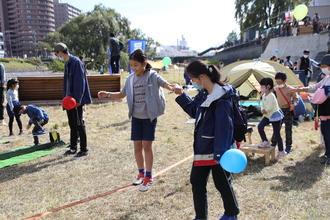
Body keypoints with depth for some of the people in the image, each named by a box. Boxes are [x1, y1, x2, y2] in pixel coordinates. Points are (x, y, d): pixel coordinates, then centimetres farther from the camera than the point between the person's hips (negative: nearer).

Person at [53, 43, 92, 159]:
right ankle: (73, 148, 26)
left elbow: (80, 81, -18)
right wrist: (65, 97, 15)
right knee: (72, 124, 15)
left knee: (79, 124, -2)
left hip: (76, 100, -9)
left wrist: (78, 99, -21)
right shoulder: (67, 63, 14)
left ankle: (84, 150, 9)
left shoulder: (76, 62, -13)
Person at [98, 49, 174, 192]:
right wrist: (107, 94, -1)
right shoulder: (130, 79, 2)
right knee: (137, 146, 9)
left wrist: (173, 87, -45)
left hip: (150, 117, -4)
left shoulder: (152, 76, -11)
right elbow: (122, 94, 14)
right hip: (136, 117, 4)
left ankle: (148, 177, 16)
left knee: (147, 145, 0)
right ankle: (141, 173, 29)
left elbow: (166, 84, -21)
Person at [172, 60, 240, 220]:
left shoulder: (222, 97, -22)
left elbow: (224, 127, -24)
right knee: (197, 181, 13)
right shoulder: (203, 94, 5)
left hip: (217, 149, -8)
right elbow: (194, 110, 19)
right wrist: (182, 96, 8)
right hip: (202, 148, 8)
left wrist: (221, 152, -23)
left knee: (222, 183, 12)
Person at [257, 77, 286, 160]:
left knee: (276, 134, -2)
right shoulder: (264, 95, 7)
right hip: (268, 116, 9)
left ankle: (281, 151, 12)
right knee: (260, 126, -7)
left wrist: (265, 111, -8)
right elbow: (263, 105, 12)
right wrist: (262, 110, -9)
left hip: (275, 116, -9)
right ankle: (265, 142, 11)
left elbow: (270, 108, -27)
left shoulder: (271, 96, -23)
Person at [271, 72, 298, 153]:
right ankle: (273, 144, 18)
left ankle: (288, 146, 16)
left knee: (288, 129, 3)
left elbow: (296, 99, -1)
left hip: (288, 111, -3)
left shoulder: (290, 89, -7)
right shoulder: (275, 89, 3)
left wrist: (293, 104, -19)